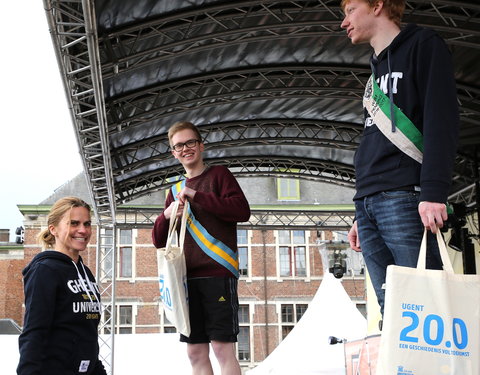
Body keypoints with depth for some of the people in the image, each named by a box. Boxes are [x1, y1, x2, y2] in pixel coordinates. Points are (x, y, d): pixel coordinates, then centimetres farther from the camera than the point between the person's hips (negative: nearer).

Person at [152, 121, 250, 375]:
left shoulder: (218, 174, 6)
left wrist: (196, 196, -14)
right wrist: (166, 216, -2)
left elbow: (242, 210, -11)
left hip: (217, 272, -5)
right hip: (187, 277, 6)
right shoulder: (175, 190, 21)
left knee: (222, 347, -9)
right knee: (196, 352, 5)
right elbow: (159, 240, 19)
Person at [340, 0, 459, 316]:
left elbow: (442, 120, -8)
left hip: (406, 198, -8)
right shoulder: (377, 71, 28)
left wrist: (434, 193, -19)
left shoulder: (423, 45, 5)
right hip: (369, 204, 8)